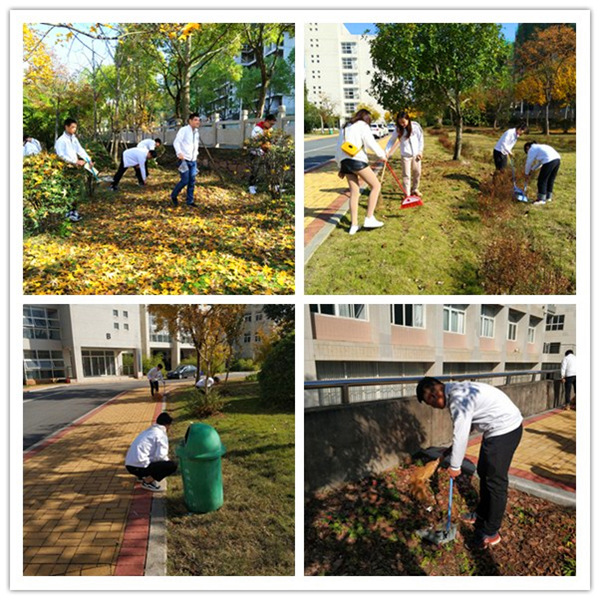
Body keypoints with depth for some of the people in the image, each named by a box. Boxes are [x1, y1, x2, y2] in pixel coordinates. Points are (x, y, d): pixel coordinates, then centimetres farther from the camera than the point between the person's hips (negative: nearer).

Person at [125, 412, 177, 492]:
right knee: (173, 465, -10)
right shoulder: (161, 435, -7)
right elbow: (160, 457, -14)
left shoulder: (149, 431, 19)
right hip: (139, 466, -9)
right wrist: (168, 462, 7)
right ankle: (147, 481, -3)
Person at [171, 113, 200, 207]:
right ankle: (174, 196, 14)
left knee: (192, 181, 5)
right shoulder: (183, 130, -9)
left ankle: (190, 201, 14)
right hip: (184, 160, -7)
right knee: (185, 181, -9)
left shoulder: (197, 132, 13)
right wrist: (179, 153, -33)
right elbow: (176, 142, -18)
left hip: (193, 161, 7)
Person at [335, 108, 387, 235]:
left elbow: (339, 147, 24)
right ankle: (369, 219, -7)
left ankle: (353, 225, 6)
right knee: (376, 185, 1)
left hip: (344, 161, 7)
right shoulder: (363, 126, 4)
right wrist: (382, 155, 9)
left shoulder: (345, 128, 26)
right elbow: (371, 143, -6)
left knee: (354, 192, 11)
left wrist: (341, 167, 25)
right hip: (357, 160, -7)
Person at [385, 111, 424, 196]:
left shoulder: (415, 126, -4)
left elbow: (420, 138, 2)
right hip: (406, 155, -1)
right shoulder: (398, 129, -4)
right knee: (406, 174, -3)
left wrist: (420, 151, -2)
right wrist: (386, 152, -12)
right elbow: (392, 140, 0)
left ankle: (414, 189, 31)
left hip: (416, 154, 2)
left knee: (417, 172, 12)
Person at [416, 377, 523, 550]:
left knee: (495, 481, -1)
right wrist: (450, 452, 17)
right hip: (501, 426, 10)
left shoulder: (458, 399, -25)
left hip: (505, 429, -10)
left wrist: (454, 467, -8)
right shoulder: (457, 390, 5)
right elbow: (460, 431, 14)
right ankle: (482, 515, 37)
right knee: (484, 472, 21)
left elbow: (460, 436, -19)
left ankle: (491, 533, 10)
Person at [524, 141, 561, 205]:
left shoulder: (532, 149, 6)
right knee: (550, 179, 19)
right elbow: (539, 162, 37)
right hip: (557, 159, 9)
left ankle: (541, 199, 4)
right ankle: (548, 197, 27)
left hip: (549, 161, -9)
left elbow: (528, 163, 9)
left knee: (542, 180, 1)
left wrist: (526, 174, 21)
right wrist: (532, 170, 40)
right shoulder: (540, 146, 31)